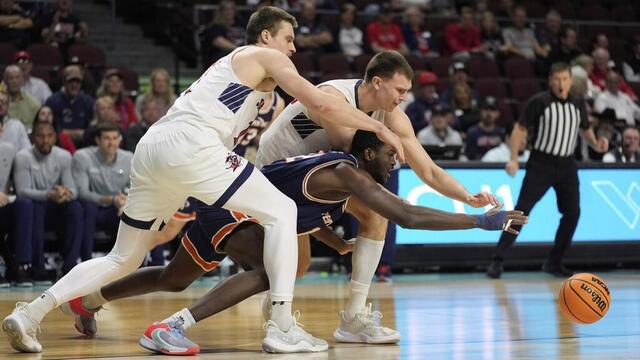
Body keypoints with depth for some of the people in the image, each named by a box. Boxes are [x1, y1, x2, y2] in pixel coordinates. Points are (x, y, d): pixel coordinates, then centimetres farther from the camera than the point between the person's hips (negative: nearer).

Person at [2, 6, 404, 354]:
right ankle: (282, 326, -8)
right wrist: (379, 127, 8)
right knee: (281, 211, 0)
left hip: (150, 149, 9)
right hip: (187, 144, -9)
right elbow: (321, 103, 0)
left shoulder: (231, 63, 35)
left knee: (123, 260, 17)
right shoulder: (265, 57, 10)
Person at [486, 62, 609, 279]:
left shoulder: (578, 104, 6)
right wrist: (513, 158, -17)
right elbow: (520, 129, -7)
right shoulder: (539, 102, -9)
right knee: (522, 210, -11)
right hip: (541, 163, -5)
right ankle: (498, 260, -10)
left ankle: (553, 263, 14)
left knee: (572, 213, 0)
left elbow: (585, 129, 22)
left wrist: (596, 144, 2)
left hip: (567, 165, 5)